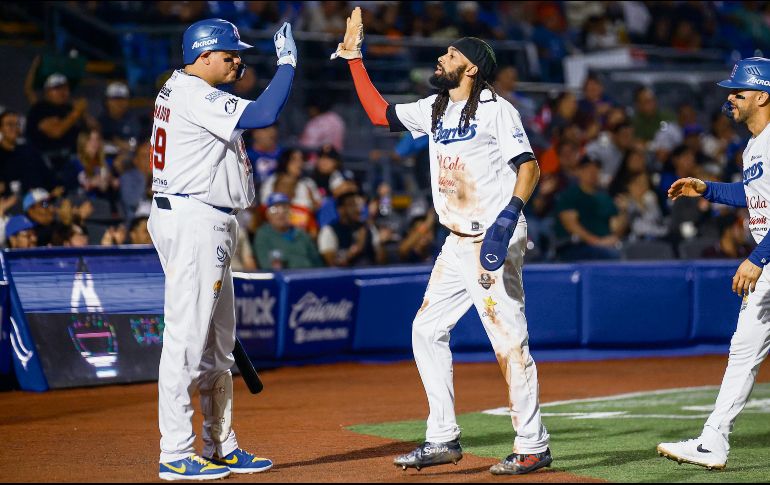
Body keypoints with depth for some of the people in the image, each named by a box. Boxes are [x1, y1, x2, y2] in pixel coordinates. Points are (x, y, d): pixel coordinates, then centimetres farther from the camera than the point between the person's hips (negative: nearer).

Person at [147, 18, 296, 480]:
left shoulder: (178, 88, 15)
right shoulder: (195, 96, -16)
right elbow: (263, 115, -24)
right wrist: (288, 61, -16)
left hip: (208, 226, 11)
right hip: (193, 221, -11)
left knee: (217, 342, 15)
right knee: (187, 336, -9)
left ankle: (221, 447, 22)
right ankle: (176, 455, -7)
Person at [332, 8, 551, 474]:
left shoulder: (495, 109, -8)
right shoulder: (434, 109, 15)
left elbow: (529, 166, -15)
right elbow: (379, 112, 22)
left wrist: (510, 213, -29)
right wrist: (355, 57, 19)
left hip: (495, 242, -9)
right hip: (458, 243, 9)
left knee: (509, 340, -10)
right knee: (427, 330, 8)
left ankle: (533, 447, -5)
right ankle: (444, 440, 14)